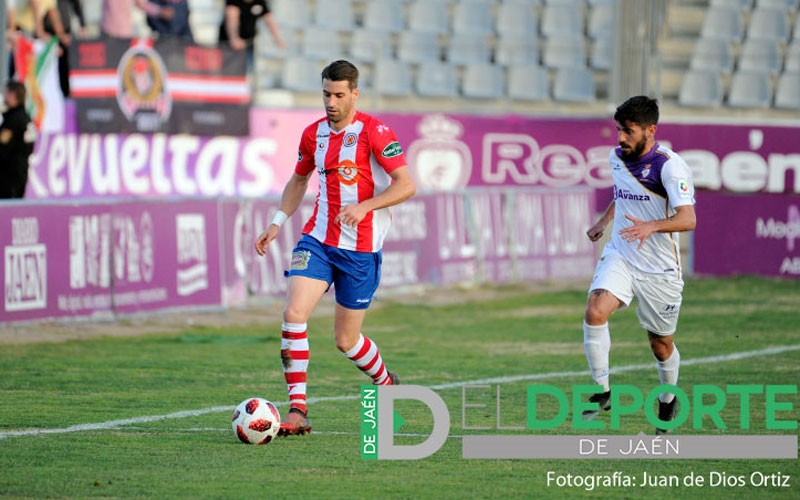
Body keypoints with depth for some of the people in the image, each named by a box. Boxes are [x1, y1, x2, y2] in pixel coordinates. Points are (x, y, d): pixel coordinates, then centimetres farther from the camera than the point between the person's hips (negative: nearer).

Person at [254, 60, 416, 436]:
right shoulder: (314, 133, 7)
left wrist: (364, 207, -27)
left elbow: (406, 185, -15)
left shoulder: (373, 132, -11)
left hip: (361, 249, -4)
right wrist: (277, 223, 12)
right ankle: (297, 411, -16)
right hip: (318, 239, 4)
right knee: (293, 313, -17)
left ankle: (386, 382, 36)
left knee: (346, 340, 3)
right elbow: (298, 180, 24)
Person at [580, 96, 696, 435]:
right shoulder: (617, 158, 4)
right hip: (619, 256, 4)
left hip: (659, 268, -4)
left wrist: (651, 226, -43)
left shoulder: (669, 166, -17)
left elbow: (688, 218, -28)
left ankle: (668, 401, 38)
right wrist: (603, 221, 21)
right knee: (595, 312, -24)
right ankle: (602, 391, -14)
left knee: (661, 345, 10)